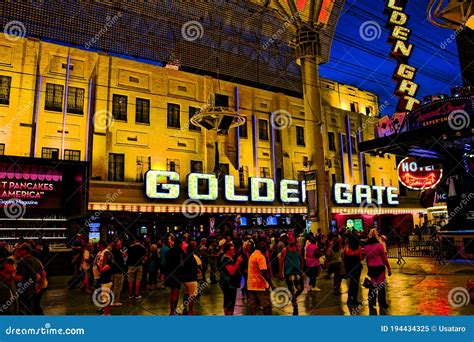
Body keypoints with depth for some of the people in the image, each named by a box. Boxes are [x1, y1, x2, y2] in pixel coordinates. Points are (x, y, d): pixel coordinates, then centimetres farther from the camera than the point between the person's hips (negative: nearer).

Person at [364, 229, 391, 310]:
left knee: (372, 285, 12)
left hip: (370, 267, 3)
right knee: (381, 285, 8)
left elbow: (366, 258, 6)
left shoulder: (366, 246, 0)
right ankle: (382, 303, 15)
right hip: (379, 267, -3)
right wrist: (389, 268, 5)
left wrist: (368, 267, 14)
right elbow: (384, 258, -5)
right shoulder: (379, 245, -10)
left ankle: (371, 304, 17)